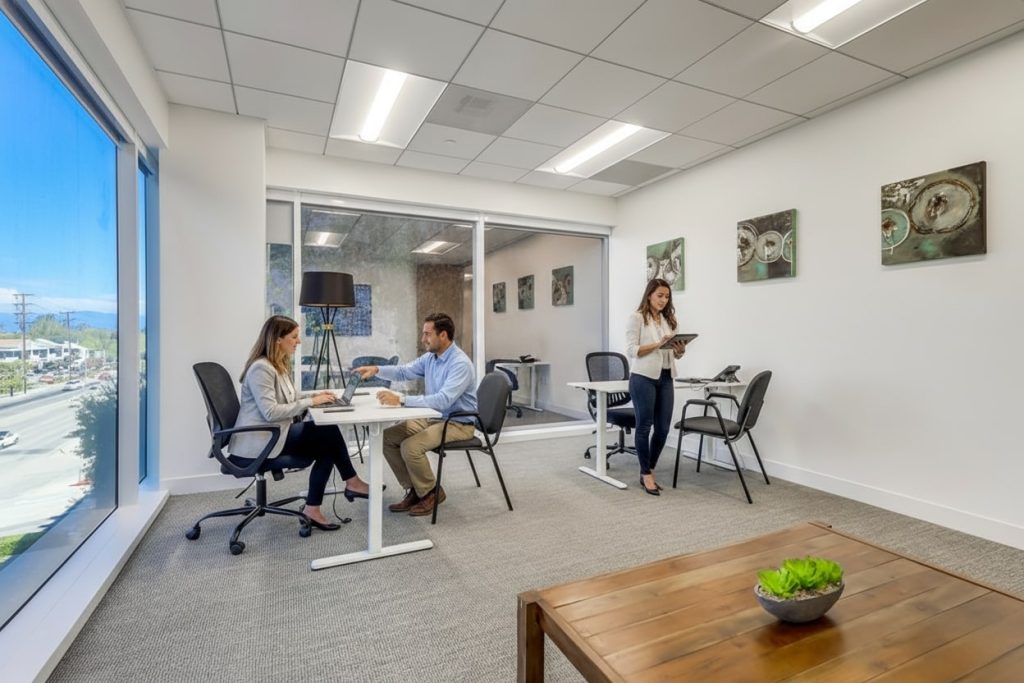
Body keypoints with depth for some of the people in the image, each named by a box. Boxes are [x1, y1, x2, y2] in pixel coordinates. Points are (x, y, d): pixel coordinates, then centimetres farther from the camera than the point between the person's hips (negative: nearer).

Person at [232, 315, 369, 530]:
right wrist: (310, 402, -22)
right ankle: (351, 483, -1)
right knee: (329, 431, -17)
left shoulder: (281, 364, 12)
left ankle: (313, 509, -2)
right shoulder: (261, 368, -19)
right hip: (260, 440, -10)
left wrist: (314, 395, 1)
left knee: (326, 446, -10)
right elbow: (270, 412, -26)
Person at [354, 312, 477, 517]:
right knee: (387, 438, -1)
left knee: (410, 447, -27)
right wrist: (376, 369, -2)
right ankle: (414, 490, 10)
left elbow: (443, 400, -34)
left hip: (458, 424, -9)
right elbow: (404, 372, 16)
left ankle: (431, 492, 0)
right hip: (432, 418, 9)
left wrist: (401, 400, -37)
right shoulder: (430, 357, 4)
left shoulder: (460, 363, -24)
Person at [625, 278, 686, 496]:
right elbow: (631, 350, -11)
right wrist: (657, 345, -21)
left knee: (663, 428, 7)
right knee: (645, 426, 1)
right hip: (643, 378, -6)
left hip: (665, 378, 6)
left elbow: (673, 352, 15)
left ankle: (648, 470, 24)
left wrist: (680, 350, -7)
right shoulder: (636, 317, -3)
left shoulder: (668, 319, 15)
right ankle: (646, 474, 15)